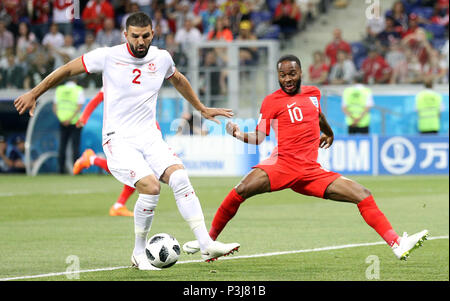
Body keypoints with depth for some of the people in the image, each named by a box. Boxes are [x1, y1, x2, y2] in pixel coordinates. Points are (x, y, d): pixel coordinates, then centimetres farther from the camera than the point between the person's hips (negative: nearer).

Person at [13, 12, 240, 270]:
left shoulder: (162, 58, 6)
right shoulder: (108, 57, -7)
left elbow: (179, 80, 29)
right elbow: (67, 70, 5)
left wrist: (202, 109, 37)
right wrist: (34, 94, 9)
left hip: (150, 137, 4)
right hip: (118, 140, -4)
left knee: (180, 178, -20)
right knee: (151, 187, -25)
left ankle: (206, 245, -21)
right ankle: (139, 254, -6)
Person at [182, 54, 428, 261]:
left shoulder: (313, 93, 16)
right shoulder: (272, 101, 4)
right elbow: (259, 138, 2)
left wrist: (329, 133, 55)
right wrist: (239, 134, -17)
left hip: (311, 171, 4)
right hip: (282, 165, -4)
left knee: (363, 195, -6)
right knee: (243, 189, -31)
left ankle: (397, 245, -6)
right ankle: (209, 239, -17)